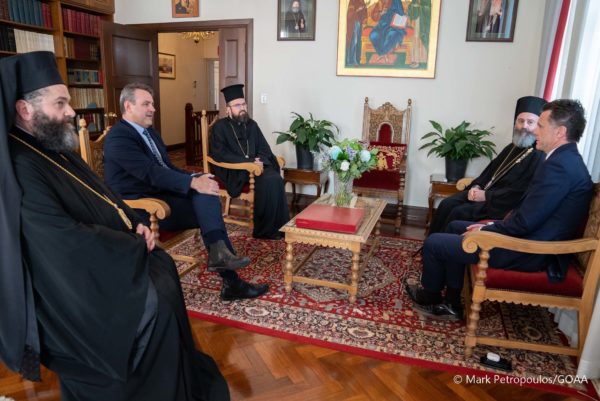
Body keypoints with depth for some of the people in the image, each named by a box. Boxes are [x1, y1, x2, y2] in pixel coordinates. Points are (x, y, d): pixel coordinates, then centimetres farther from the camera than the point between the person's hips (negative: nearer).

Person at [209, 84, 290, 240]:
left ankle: (278, 227, -19)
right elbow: (219, 154, -12)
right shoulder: (220, 127, 0)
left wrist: (259, 161, -11)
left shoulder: (251, 125, 15)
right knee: (266, 182, -31)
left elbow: (265, 149, 13)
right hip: (233, 171, -5)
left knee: (275, 179, -27)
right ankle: (265, 230, -18)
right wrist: (249, 162, -19)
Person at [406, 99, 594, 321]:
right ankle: (451, 304, 23)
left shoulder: (559, 166, -24)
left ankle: (430, 298, 25)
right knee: (456, 227, 20)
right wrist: (494, 225, 6)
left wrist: (484, 230, -11)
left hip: (527, 252, -11)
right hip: (531, 238, 11)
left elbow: (524, 222, -26)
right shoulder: (566, 159, 9)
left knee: (434, 242, -5)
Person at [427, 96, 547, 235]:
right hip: (485, 192, 8)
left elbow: (519, 193, -20)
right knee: (447, 204, -11)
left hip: (501, 203, -8)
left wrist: (486, 196, -18)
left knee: (459, 212, -25)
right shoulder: (511, 148, 15)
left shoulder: (539, 156, -11)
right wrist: (476, 186, 1)